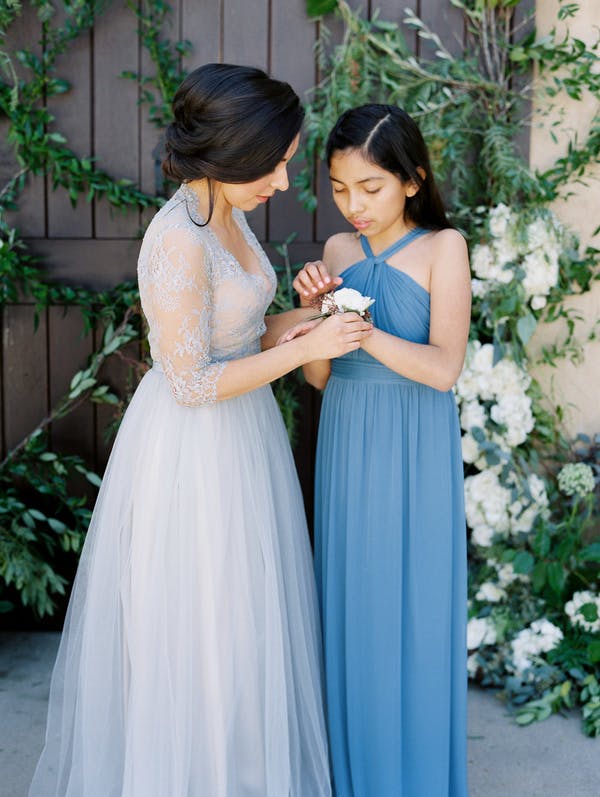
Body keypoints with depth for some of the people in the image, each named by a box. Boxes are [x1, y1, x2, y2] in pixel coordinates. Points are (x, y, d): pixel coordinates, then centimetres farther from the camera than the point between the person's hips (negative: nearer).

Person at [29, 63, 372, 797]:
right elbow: (190, 382, -23)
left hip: (239, 433, 9)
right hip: (194, 452, -9)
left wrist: (303, 313, -2)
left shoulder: (225, 216, 3)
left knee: (241, 618, 22)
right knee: (195, 626, 8)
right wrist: (307, 348, -20)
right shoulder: (179, 240, -26)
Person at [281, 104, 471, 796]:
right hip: (346, 446, 4)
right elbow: (319, 376, 6)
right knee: (350, 603, 10)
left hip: (413, 452, -4)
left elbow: (443, 368, -16)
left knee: (412, 607, 4)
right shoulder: (338, 252, 6)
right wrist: (314, 309, -11)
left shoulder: (442, 247, -7)